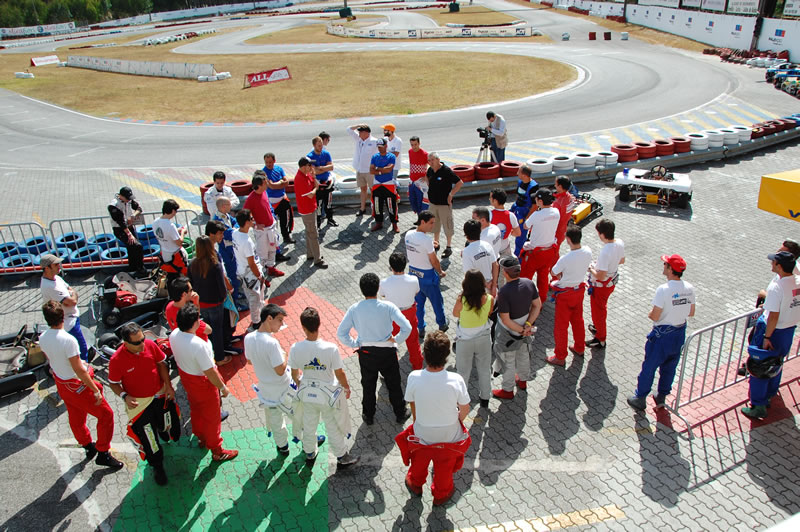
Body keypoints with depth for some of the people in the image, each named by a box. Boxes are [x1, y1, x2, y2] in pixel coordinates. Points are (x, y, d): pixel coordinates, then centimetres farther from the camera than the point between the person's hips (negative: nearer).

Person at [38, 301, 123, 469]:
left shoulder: (42, 338, -8)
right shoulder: (68, 340, -32)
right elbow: (78, 370, -28)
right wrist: (95, 390, -19)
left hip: (60, 383, 8)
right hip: (77, 386, -8)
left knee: (75, 417, 25)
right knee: (106, 414, 7)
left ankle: (88, 447, 46)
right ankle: (103, 454, 15)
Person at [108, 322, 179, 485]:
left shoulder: (150, 344, -16)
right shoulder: (117, 360, -24)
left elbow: (161, 363, -1)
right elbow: (113, 383, -10)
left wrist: (168, 385, -6)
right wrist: (125, 396, -27)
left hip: (160, 394, 3)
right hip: (138, 403, -3)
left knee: (168, 426, 19)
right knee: (148, 437, 4)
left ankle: (162, 429, 58)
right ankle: (157, 467, 28)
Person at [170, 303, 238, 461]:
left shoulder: (174, 334, -17)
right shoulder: (199, 345, -39)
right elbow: (210, 373, -28)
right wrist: (223, 387, -13)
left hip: (186, 377, 8)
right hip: (203, 383, -7)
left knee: (196, 410, 31)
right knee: (212, 417, 14)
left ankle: (202, 438, 55)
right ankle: (217, 451, 33)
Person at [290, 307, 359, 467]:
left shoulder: (295, 349, -21)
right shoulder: (331, 348, -29)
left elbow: (294, 374, -5)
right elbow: (339, 373, -17)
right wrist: (347, 387, 3)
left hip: (307, 393, 3)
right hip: (329, 394, -3)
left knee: (309, 425, 26)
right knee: (334, 427, 19)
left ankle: (310, 454, 49)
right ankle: (341, 457, 38)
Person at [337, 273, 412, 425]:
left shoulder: (354, 309, -13)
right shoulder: (388, 307, -19)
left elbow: (341, 333, -11)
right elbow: (407, 327, -22)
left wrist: (355, 343, 2)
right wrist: (396, 339, -6)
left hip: (365, 353, 1)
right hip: (387, 351, -1)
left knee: (368, 385, 22)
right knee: (394, 384, 20)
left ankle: (368, 416, 39)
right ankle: (401, 414, 37)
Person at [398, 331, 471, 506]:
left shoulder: (414, 377, -28)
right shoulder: (456, 380, -30)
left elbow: (412, 406, -10)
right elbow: (465, 409, -14)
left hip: (422, 434, 1)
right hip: (449, 436, 0)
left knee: (419, 461, 34)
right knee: (444, 468, 30)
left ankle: (415, 484, 62)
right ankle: (441, 495, 56)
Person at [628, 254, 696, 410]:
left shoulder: (664, 289, -25)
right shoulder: (689, 288, -5)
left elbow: (655, 316, -23)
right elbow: (691, 313, 5)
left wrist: (650, 314, -2)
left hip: (662, 334, -6)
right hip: (680, 333, 6)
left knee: (649, 366, 10)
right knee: (670, 367, 21)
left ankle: (640, 398, 22)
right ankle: (662, 397, 36)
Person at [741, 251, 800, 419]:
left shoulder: (776, 286, -29)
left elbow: (774, 316, -27)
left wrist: (767, 337, -19)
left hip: (773, 331, -8)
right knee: (776, 364, 26)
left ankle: (758, 407, 10)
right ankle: (769, 396, 44)